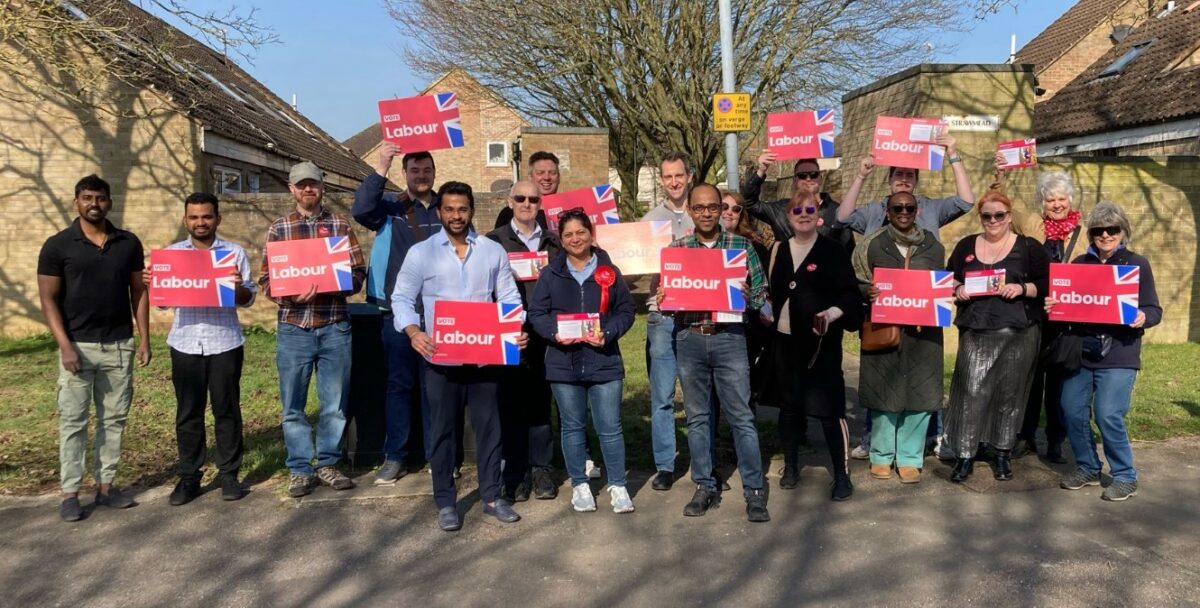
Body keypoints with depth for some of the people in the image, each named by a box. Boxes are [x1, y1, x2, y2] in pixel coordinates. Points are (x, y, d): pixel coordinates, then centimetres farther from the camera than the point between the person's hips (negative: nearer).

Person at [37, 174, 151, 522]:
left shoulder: (129, 243, 5)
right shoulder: (57, 246, -3)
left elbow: (139, 292, 9)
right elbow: (48, 299, -4)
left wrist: (144, 340, 3)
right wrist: (65, 345, -13)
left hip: (119, 345, 3)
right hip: (78, 346, -3)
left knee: (113, 419, 8)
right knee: (73, 421, 2)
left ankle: (105, 486, 18)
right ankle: (70, 493, 9)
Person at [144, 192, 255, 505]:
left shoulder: (235, 252, 4)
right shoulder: (171, 253, 9)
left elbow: (248, 299, 2)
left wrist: (239, 287, -20)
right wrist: (151, 283, -8)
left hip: (224, 343, -1)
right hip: (185, 343, 2)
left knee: (227, 410, 5)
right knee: (188, 412, 7)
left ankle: (228, 474, 15)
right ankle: (188, 477, 16)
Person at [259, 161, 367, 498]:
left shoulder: (340, 225, 6)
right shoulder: (278, 228, 5)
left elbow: (358, 275, 2)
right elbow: (267, 280, 1)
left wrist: (327, 287, -16)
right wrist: (293, 293, -18)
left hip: (335, 328, 0)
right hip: (293, 328, 0)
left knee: (334, 403, 8)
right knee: (293, 405, 6)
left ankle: (328, 464, 22)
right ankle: (300, 469, 18)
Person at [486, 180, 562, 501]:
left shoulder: (554, 242, 14)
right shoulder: (494, 240, 5)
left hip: (545, 331, 3)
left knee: (541, 400, 8)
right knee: (512, 401, 2)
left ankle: (540, 468, 18)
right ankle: (516, 472, 11)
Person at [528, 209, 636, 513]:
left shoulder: (609, 271, 4)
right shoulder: (551, 274, 5)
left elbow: (626, 310, 4)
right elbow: (536, 313, 3)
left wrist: (608, 333, -13)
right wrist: (554, 333, -16)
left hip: (604, 360, -1)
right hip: (564, 362, 1)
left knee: (610, 427, 0)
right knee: (573, 427, 10)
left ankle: (617, 485, 15)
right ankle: (579, 485, 24)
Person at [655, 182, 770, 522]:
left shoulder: (741, 245, 3)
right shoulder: (675, 248, 7)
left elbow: (760, 294, 3)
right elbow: (665, 294, 11)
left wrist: (745, 296, -19)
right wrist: (661, 300, -12)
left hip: (729, 338, -2)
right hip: (689, 340, 2)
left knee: (741, 417, 1)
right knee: (697, 417, 10)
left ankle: (754, 490, 10)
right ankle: (705, 487, 22)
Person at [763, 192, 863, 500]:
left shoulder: (833, 249, -3)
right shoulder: (778, 250, 10)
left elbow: (851, 293, -8)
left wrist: (832, 314, -24)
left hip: (821, 341, -4)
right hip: (784, 338, 5)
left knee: (829, 407, -3)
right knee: (788, 405, 12)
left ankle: (842, 475, 9)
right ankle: (791, 466, 27)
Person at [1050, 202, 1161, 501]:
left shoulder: (1138, 264, 1)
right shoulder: (1079, 263, 10)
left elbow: (1154, 310, 0)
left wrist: (1143, 318, -23)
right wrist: (1052, 306, -8)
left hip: (1119, 355, -4)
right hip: (1080, 351, 4)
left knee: (1108, 416, -10)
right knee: (1072, 411, 4)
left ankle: (1125, 477, 9)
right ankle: (1087, 468, 24)